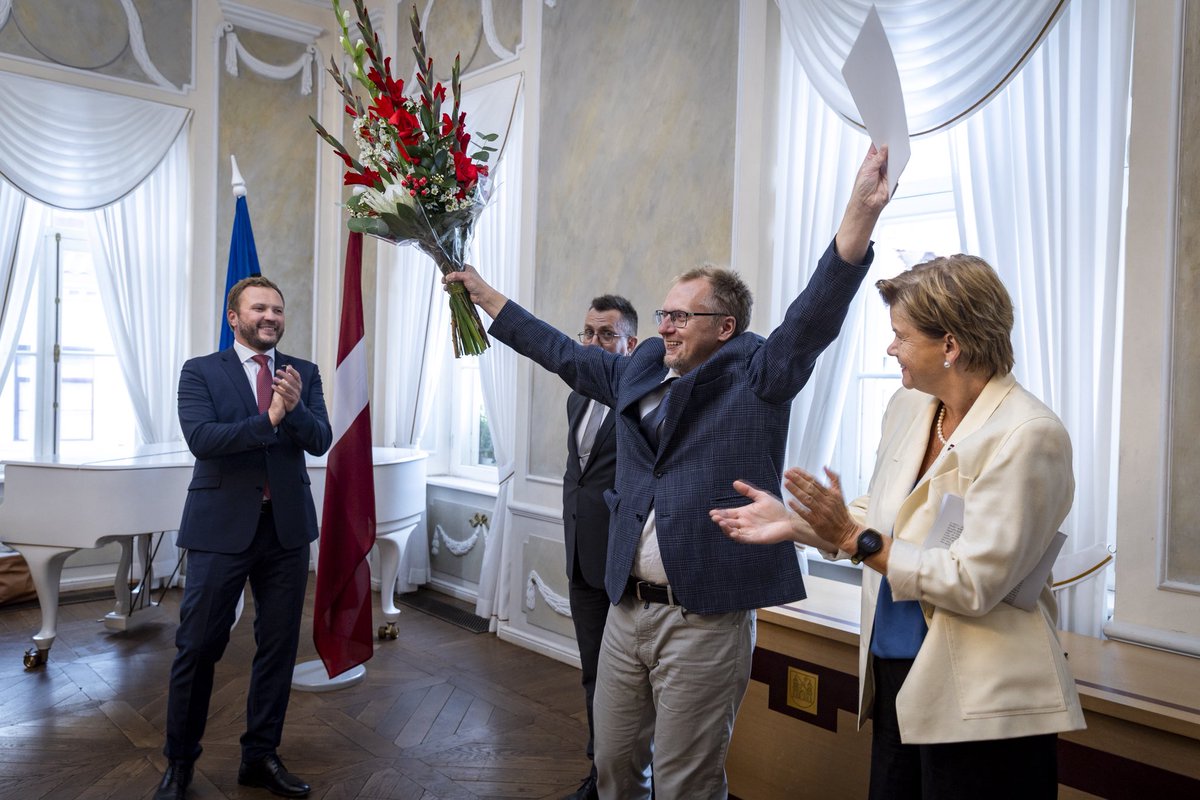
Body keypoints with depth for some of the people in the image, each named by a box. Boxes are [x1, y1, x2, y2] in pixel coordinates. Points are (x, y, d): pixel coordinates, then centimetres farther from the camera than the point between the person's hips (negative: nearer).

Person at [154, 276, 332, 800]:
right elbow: (200, 438, -15)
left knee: (279, 645, 10)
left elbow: (320, 441, -4)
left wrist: (295, 407, -23)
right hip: (222, 526, -3)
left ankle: (260, 757, 26)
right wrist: (269, 420, -24)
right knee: (198, 646, 4)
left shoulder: (304, 374, 7)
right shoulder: (201, 372, 0)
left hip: (286, 526, 3)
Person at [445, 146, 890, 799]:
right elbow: (557, 350, 20)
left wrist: (861, 210, -30)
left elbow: (816, 312, -18)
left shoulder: (756, 377, -4)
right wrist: (482, 293, 26)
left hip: (705, 619, -6)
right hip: (627, 608, 6)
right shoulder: (637, 373, 11)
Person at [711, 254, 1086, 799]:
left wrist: (856, 539, -19)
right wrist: (795, 523, 4)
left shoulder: (1028, 435, -18)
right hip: (895, 679, 7)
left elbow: (973, 583, -22)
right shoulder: (907, 407, 5)